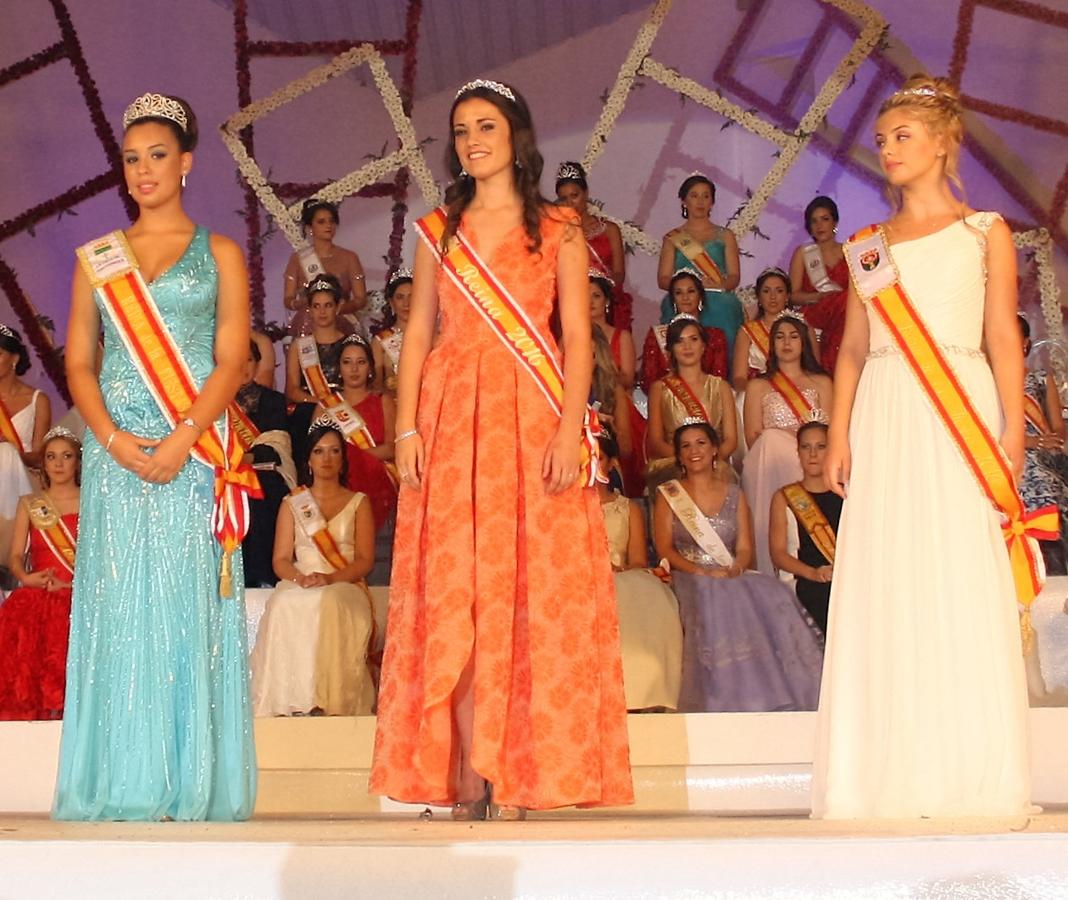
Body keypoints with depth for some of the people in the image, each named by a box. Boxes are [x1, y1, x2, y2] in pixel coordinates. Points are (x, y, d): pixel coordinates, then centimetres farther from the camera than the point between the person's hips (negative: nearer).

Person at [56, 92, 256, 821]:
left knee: (189, 604, -4)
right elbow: (78, 362, 8)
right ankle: (122, 785, 3)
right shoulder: (98, 257, 14)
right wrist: (114, 439, -9)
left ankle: (194, 785, 0)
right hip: (114, 450, 2)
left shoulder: (219, 254, 8)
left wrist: (182, 440, -14)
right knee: (118, 604, -1)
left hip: (194, 447, -2)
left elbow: (232, 360, 0)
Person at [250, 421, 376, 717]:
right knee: (285, 607, -36)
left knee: (326, 606, -38)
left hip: (344, 589, -1)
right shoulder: (292, 503, 21)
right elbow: (280, 560, 10)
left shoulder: (358, 503, 17)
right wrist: (301, 578, -14)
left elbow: (365, 559, 4)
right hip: (299, 588, 1)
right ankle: (291, 701, -38)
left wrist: (329, 579, -15)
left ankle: (326, 700, -42)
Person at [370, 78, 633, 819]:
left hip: (533, 418, -2)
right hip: (451, 417, 2)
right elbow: (417, 334, 10)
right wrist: (407, 428, -1)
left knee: (532, 591, -5)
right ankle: (466, 771, 1)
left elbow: (577, 337, 1)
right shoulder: (438, 230, 14)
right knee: (451, 592, -3)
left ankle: (516, 773, 0)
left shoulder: (559, 231, 7)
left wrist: (570, 428, -11)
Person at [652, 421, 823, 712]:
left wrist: (735, 569, -15)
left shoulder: (734, 495, 18)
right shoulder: (668, 495, 10)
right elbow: (665, 549, 0)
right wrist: (701, 572, -16)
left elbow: (745, 548, 9)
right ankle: (726, 706, -36)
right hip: (689, 580, -2)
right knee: (716, 601, -38)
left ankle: (765, 701, -30)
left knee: (775, 596, -30)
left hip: (733, 578, 2)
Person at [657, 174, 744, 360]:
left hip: (720, 311, 1)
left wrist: (720, 284, -14)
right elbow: (663, 280, 5)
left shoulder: (725, 236, 15)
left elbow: (735, 277, 8)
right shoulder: (673, 238, 14)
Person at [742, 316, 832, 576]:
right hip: (771, 467, -1)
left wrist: (780, 436, -12)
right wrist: (800, 437, -8)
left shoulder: (821, 383, 21)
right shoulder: (758, 386, 19)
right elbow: (753, 439, 6)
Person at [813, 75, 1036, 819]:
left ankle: (976, 775, 1)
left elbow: (1004, 339, 1)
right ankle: (895, 776, 5)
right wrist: (840, 434, 2)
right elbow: (853, 347, 13)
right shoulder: (869, 245, 15)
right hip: (885, 421, 3)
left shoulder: (985, 233, 7)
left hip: (958, 415, -3)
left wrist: (1013, 432, -8)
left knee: (966, 586, -6)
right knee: (885, 589, -1)